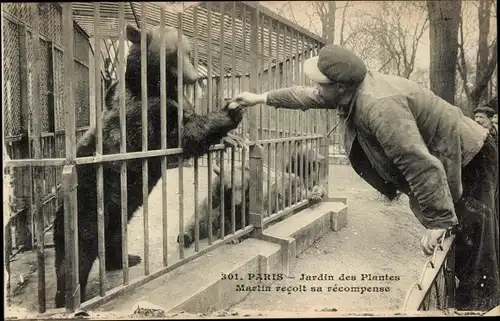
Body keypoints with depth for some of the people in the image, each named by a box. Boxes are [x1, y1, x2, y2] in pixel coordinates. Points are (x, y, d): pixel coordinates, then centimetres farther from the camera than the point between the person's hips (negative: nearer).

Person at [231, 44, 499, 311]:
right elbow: (309, 96, 14)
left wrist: (437, 220, -30)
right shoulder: (353, 89, -4)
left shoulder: (380, 106, -36)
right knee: (448, 252, 17)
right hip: (442, 162, 9)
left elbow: (421, 165, -37)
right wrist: (263, 98, 21)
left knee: (473, 262, -6)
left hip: (469, 163, -9)